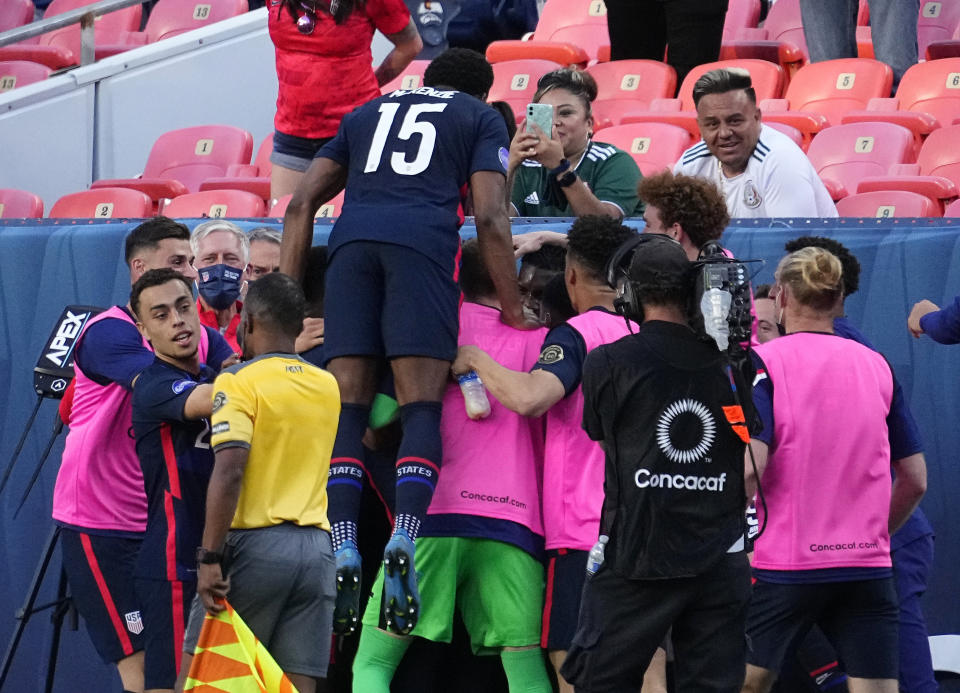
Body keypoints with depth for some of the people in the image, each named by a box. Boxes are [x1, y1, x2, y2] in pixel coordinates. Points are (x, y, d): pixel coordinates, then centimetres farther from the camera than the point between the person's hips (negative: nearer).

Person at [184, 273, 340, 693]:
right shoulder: (328, 386, 14)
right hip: (317, 547, 5)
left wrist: (210, 556, -17)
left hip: (256, 544, -5)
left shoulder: (238, 382, -5)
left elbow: (229, 471, -17)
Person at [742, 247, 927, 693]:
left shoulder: (764, 361, -4)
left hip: (784, 566, -3)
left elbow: (749, 467, -16)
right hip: (869, 568, 3)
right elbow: (915, 480, 11)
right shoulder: (877, 366, 8)